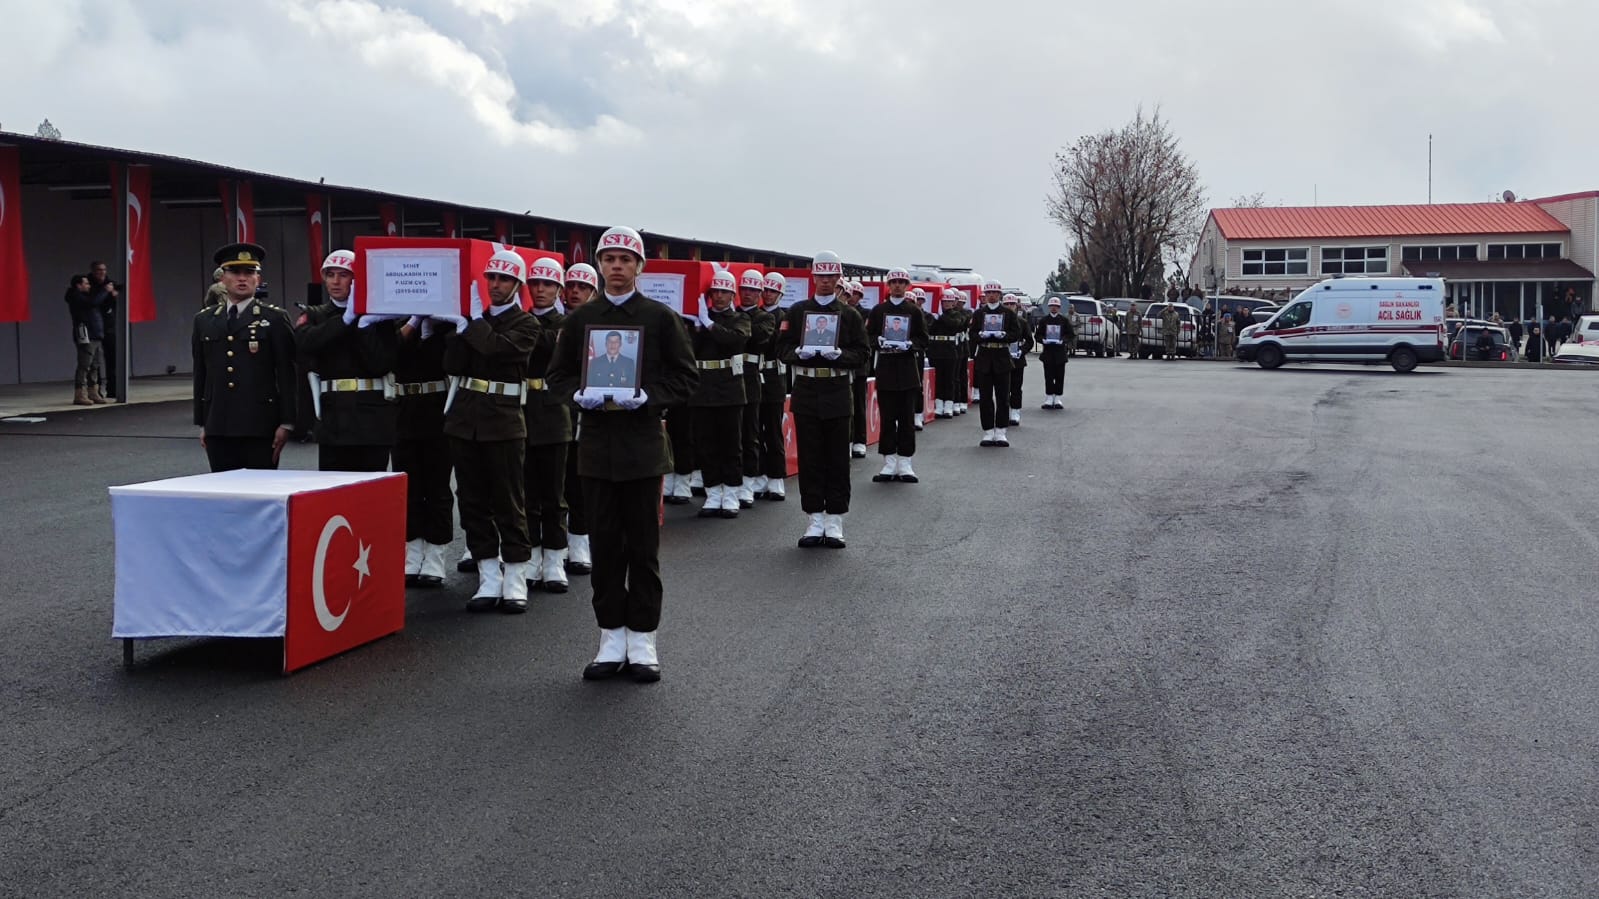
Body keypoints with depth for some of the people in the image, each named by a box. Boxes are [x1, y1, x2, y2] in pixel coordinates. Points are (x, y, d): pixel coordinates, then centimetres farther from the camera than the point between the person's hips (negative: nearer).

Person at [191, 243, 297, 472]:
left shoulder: (275, 319, 1)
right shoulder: (204, 321, 13)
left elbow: (287, 374, -2)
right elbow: (200, 375, 16)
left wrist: (286, 423, -7)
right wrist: (202, 423, 12)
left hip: (260, 426, -4)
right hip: (218, 427, 4)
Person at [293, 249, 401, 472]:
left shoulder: (378, 315, 6)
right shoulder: (313, 316, 12)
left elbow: (382, 364, -6)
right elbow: (306, 341, -12)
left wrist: (364, 325, -13)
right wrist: (346, 318, -14)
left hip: (373, 416, -1)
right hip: (333, 416, 2)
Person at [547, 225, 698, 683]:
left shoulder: (661, 316, 2)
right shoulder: (580, 317, 9)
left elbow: (686, 376, 1)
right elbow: (558, 373, 13)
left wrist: (647, 397, -15)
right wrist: (581, 395, -8)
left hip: (642, 443, -2)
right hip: (596, 444, 2)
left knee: (643, 546, 3)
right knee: (604, 544, 6)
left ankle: (642, 642, 11)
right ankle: (612, 640, 15)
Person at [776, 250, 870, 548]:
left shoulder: (849, 314, 5)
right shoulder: (797, 311, 7)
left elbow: (861, 354, 2)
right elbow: (783, 347, 6)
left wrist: (840, 354, -16)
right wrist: (799, 352, -14)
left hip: (838, 392, -1)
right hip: (806, 392, 1)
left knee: (838, 459, 3)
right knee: (810, 458, 3)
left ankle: (834, 523, 10)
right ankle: (814, 521, 11)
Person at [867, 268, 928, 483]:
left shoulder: (914, 311, 6)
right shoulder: (878, 310, 7)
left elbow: (923, 339, 6)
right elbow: (868, 335, 7)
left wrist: (909, 344, -12)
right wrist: (880, 341, -12)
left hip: (907, 368, 0)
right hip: (885, 367, 0)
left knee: (907, 417, 0)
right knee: (887, 417, 1)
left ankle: (905, 464, 5)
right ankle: (889, 463, 8)